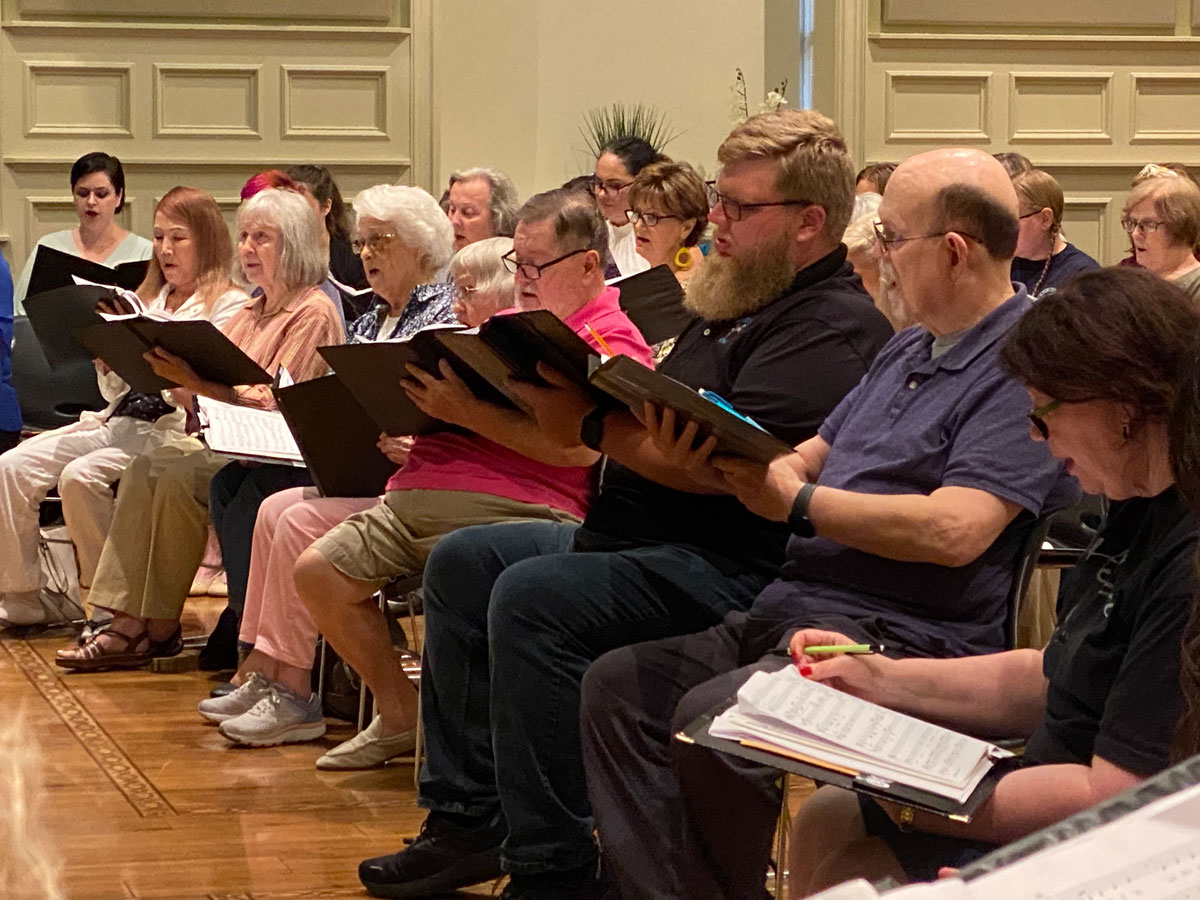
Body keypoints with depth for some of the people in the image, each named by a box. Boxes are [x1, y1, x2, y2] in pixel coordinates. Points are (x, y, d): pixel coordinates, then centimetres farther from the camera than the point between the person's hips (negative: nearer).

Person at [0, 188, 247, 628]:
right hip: (119, 421, 8)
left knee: (81, 476, -31)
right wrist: (104, 362, 0)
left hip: (172, 429, -7)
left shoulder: (228, 305, -1)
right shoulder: (150, 300, 22)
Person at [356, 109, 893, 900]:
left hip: (733, 568, -11)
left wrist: (594, 426, -18)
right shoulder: (738, 301, 19)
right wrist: (547, 373, 1)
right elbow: (647, 427, 19)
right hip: (643, 538, 12)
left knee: (533, 596, -28)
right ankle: (468, 820, 10)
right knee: (464, 561, 11)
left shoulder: (835, 327, -14)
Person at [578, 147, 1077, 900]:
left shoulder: (1026, 363, -13)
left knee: (708, 714, -29)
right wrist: (724, 461, 1)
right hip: (793, 609, 10)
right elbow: (811, 459, 24)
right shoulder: (907, 351, 20)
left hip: (904, 634, -10)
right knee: (619, 684, -4)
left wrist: (798, 502, -12)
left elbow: (954, 530, -23)